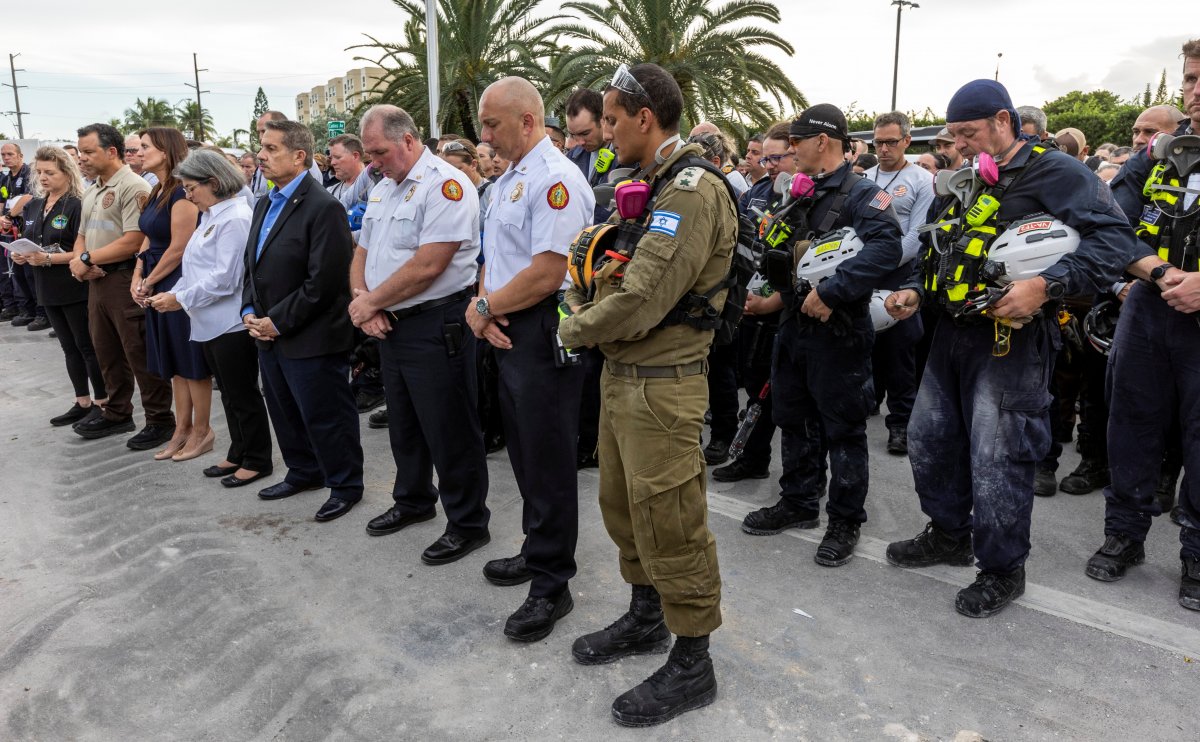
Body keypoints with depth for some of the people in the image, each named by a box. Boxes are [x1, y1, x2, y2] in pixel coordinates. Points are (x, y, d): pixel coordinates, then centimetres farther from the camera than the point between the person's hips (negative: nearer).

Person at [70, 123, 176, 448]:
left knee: (139, 354, -3)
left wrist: (87, 258, -13)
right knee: (106, 352, 16)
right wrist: (78, 259, -3)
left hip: (125, 279, -9)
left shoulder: (134, 187, -13)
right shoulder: (91, 192, 16)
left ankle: (160, 421, 7)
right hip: (97, 279, 9)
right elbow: (82, 235, 20)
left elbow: (133, 241, -21)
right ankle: (117, 415, 29)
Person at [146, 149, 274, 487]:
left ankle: (257, 460, 15)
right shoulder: (210, 217, 14)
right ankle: (238, 454, 28)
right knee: (229, 393, 17)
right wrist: (171, 293, 3)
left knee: (243, 395, 2)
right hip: (212, 322, 9)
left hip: (232, 323, -9)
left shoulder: (235, 219, -16)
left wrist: (181, 300, -15)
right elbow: (195, 269, 17)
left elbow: (224, 279, -21)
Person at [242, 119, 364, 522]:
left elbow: (323, 282, -22)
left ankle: (345, 485, 21)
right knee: (284, 410, 21)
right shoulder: (265, 204, 12)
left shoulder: (324, 207, -18)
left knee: (325, 417, 3)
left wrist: (278, 322, -17)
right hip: (269, 334, 9)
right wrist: (250, 312, 4)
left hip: (311, 338, -9)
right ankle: (304, 471, 40)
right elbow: (252, 263, 19)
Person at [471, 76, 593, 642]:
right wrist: (481, 305, -1)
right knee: (523, 451, 19)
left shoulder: (555, 180, -16)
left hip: (542, 335, -10)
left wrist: (486, 307, -10)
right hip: (506, 334, 10)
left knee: (548, 461, 1)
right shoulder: (508, 179, 16)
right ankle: (538, 550, 36)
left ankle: (551, 583, 14)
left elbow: (546, 274, -24)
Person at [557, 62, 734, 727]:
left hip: (662, 384, -10)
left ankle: (691, 664, 19)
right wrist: (587, 303, 0)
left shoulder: (693, 189, -19)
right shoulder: (647, 185, 14)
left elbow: (641, 301, -24)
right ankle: (645, 617, 40)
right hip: (620, 374, 10)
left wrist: (574, 328, -9)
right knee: (623, 505, 20)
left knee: (668, 522, 1)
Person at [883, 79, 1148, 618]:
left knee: (996, 460, -3)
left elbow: (1115, 239, -19)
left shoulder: (1055, 172, -9)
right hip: (953, 332, 9)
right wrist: (917, 292, 7)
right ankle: (949, 534, 35)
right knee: (928, 438, 15)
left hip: (1011, 339, -8)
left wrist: (1046, 286, -31)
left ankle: (1003, 569, 17)